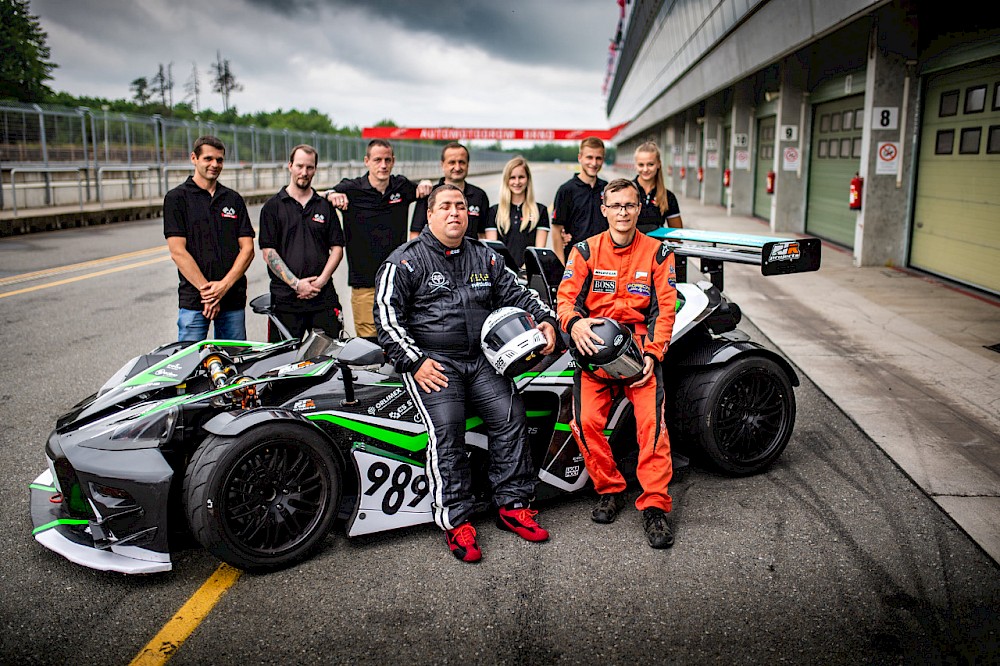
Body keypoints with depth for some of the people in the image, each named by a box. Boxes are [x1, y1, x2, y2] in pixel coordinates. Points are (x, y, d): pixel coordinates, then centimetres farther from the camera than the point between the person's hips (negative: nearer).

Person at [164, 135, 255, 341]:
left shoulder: (233, 199, 13)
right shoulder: (176, 198, 1)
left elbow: (247, 248, 6)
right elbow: (178, 252, -7)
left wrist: (224, 285, -8)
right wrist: (206, 289, -13)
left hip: (233, 298, 4)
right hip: (193, 300, -3)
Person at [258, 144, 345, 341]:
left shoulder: (325, 206, 14)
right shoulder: (273, 206, 6)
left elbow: (337, 248, 10)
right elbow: (268, 252, -1)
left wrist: (321, 280, -5)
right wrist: (296, 283, -10)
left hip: (323, 295, 2)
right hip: (285, 297, -2)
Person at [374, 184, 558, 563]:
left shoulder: (485, 258, 18)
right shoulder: (406, 261, 2)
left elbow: (515, 294, 20)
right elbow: (386, 316, -5)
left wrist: (545, 320, 1)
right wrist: (414, 361, -14)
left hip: (480, 358, 5)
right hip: (430, 360, -4)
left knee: (510, 416, -14)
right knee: (446, 428, -23)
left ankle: (512, 505, -2)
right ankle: (455, 521, -16)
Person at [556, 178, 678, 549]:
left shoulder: (657, 252, 10)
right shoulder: (585, 251, 10)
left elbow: (665, 308, 5)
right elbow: (566, 296, 2)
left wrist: (652, 353, -8)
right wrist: (574, 322, -22)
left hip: (640, 343, 0)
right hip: (594, 343, 0)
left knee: (653, 422, -19)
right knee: (586, 422, -19)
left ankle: (654, 505, -8)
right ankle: (610, 490, 3)